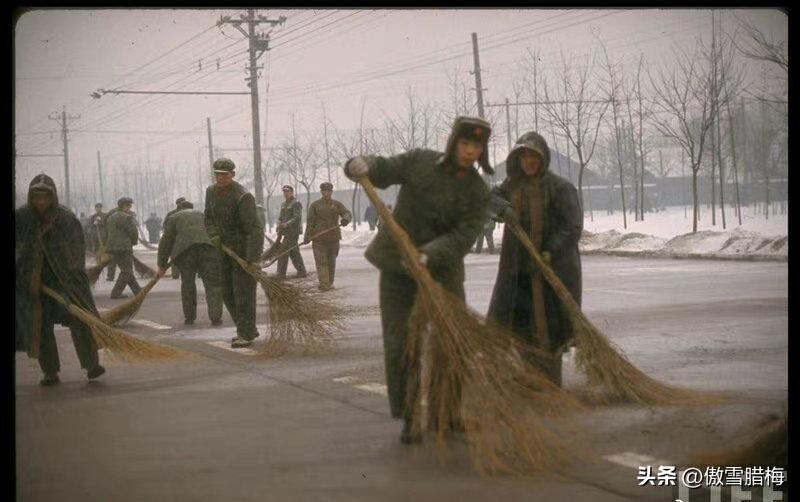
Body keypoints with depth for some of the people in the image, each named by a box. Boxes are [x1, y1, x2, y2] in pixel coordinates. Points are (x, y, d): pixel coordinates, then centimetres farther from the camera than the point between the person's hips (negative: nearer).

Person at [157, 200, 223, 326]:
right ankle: (215, 317, -6)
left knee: (187, 283, 14)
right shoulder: (203, 215, 34)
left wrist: (162, 265, 19)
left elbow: (166, 241, 16)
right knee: (213, 283, 4)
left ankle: (189, 317, 18)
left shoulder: (174, 217, 24)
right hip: (209, 245, 1)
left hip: (186, 247, -1)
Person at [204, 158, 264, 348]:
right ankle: (249, 329, 23)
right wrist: (213, 234, -9)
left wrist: (254, 259, -36)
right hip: (225, 248, 8)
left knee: (243, 291, -8)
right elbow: (209, 218, 14)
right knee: (228, 293, 11)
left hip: (244, 249, -8)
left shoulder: (243, 197, -22)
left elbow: (255, 229, -28)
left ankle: (246, 334, -3)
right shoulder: (211, 192, 2)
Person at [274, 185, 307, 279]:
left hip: (293, 231, -9)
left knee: (282, 252, -12)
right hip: (287, 232, 9)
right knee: (294, 253, 11)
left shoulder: (296, 204, -9)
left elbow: (297, 218, -18)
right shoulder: (283, 204, 18)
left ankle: (281, 273, -10)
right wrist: (279, 228, 4)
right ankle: (301, 272, 16)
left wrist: (287, 224, -30)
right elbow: (280, 217, 19)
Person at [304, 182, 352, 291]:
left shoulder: (337, 204, 8)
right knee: (321, 262, -9)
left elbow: (347, 213, -7)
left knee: (331, 261, 10)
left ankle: (330, 283, 21)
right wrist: (307, 237, -7)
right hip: (319, 239, -2)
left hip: (334, 237, 2)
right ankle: (323, 285, -15)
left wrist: (345, 219, -31)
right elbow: (310, 222, 1)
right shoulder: (315, 205, 5)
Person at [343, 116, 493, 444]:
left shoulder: (477, 192, -5)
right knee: (399, 345, -3)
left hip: (441, 270, 1)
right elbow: (385, 171, 5)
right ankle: (409, 419, 7)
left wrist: (429, 255, -31)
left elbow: (463, 236, -15)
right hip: (397, 266, -1)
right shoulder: (420, 161, -3)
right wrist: (363, 167, -20)